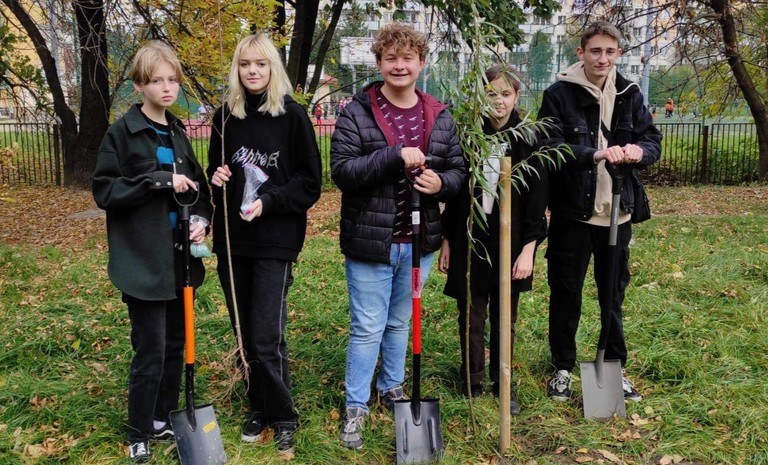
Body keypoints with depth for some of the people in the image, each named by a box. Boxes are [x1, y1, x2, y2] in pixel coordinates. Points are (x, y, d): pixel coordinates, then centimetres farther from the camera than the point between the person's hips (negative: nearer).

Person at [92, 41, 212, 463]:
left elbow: (198, 188, 17)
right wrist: (159, 180, -19)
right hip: (143, 261, -6)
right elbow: (103, 190, -10)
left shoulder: (177, 134, 11)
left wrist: (201, 218, -2)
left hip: (179, 258, 6)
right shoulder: (122, 132, -6)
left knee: (175, 345, 13)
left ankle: (165, 420, 29)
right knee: (151, 352, -1)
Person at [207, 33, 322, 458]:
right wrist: (216, 179, -3)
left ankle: (283, 419, 14)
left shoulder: (292, 115, -5)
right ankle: (258, 408, 28)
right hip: (231, 240, 5)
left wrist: (269, 201, -18)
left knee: (267, 338, -5)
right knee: (245, 334, 11)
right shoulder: (226, 116, 8)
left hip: (276, 240, -4)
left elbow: (310, 183, -5)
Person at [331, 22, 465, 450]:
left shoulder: (440, 117, 5)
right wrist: (394, 156, -27)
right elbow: (341, 170, -16)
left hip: (418, 241, 4)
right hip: (370, 241, -4)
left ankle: (393, 387, 40)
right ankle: (356, 408, 20)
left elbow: (458, 169, 10)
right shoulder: (357, 113, -8)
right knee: (368, 328, 3)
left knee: (401, 322, 20)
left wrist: (442, 182, -13)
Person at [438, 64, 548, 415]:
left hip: (510, 243, -1)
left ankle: (503, 385, 27)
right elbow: (453, 192, 5)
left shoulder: (528, 141, -3)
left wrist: (528, 250, -10)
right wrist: (446, 242, 5)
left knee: (505, 320, 11)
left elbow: (537, 199, -5)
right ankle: (472, 385, 23)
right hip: (470, 241, 1)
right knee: (471, 318, 7)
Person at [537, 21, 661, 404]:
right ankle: (563, 369, 24)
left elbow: (653, 142, 4)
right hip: (572, 211, -3)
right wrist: (594, 155, -29)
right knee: (566, 294, 8)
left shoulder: (630, 94, 6)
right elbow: (550, 147, -14)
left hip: (616, 211, 4)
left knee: (614, 293, 14)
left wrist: (638, 151, -20)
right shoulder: (559, 94, -6)